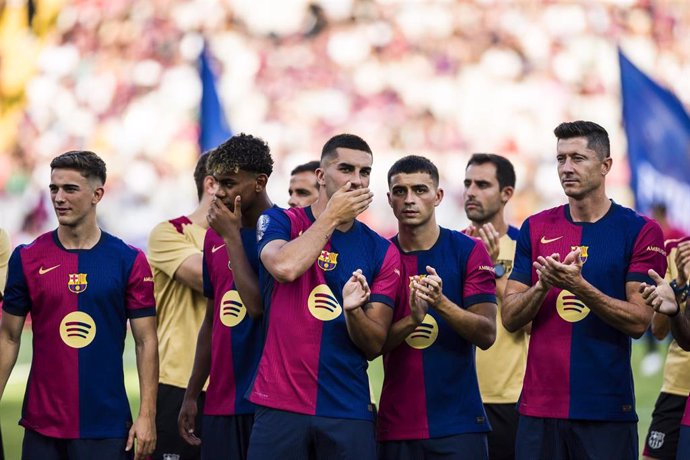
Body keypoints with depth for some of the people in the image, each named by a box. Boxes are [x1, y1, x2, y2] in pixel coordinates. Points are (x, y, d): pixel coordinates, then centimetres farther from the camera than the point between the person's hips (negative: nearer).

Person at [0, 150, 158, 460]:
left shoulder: (129, 261, 0)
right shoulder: (27, 259, 4)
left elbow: (146, 342, 0)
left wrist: (147, 416, -6)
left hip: (107, 425, -1)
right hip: (42, 424, 1)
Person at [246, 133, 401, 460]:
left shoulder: (382, 252, 8)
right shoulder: (280, 222, 3)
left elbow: (375, 346, 4)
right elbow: (285, 267, -20)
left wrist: (353, 311, -16)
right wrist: (332, 216, -9)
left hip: (348, 410, 2)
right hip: (280, 405, -2)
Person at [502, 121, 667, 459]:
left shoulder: (640, 231, -1)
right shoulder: (536, 228, 9)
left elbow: (639, 321, -8)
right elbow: (510, 317, 7)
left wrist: (579, 286, -20)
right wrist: (542, 286, -13)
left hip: (608, 411, -3)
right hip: (539, 406, 3)